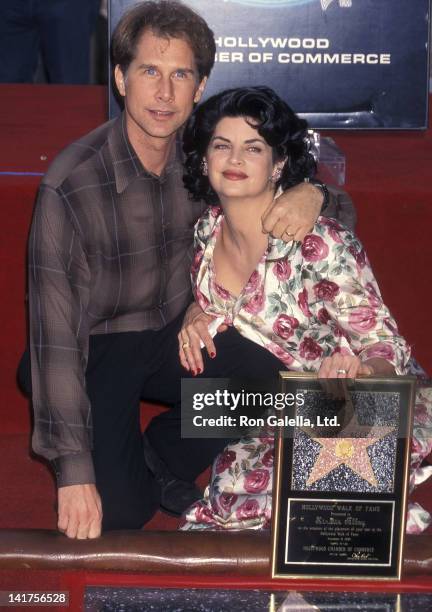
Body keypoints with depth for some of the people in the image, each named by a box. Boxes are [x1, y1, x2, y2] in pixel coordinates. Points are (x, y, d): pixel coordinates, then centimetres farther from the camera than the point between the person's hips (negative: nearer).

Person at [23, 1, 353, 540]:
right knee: (118, 514, -18)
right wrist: (74, 472, -28)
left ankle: (164, 458, 8)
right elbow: (54, 329, -26)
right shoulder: (70, 184, -26)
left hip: (177, 331, 5)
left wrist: (311, 193, -27)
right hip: (100, 348, -4)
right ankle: (122, 463, 20)